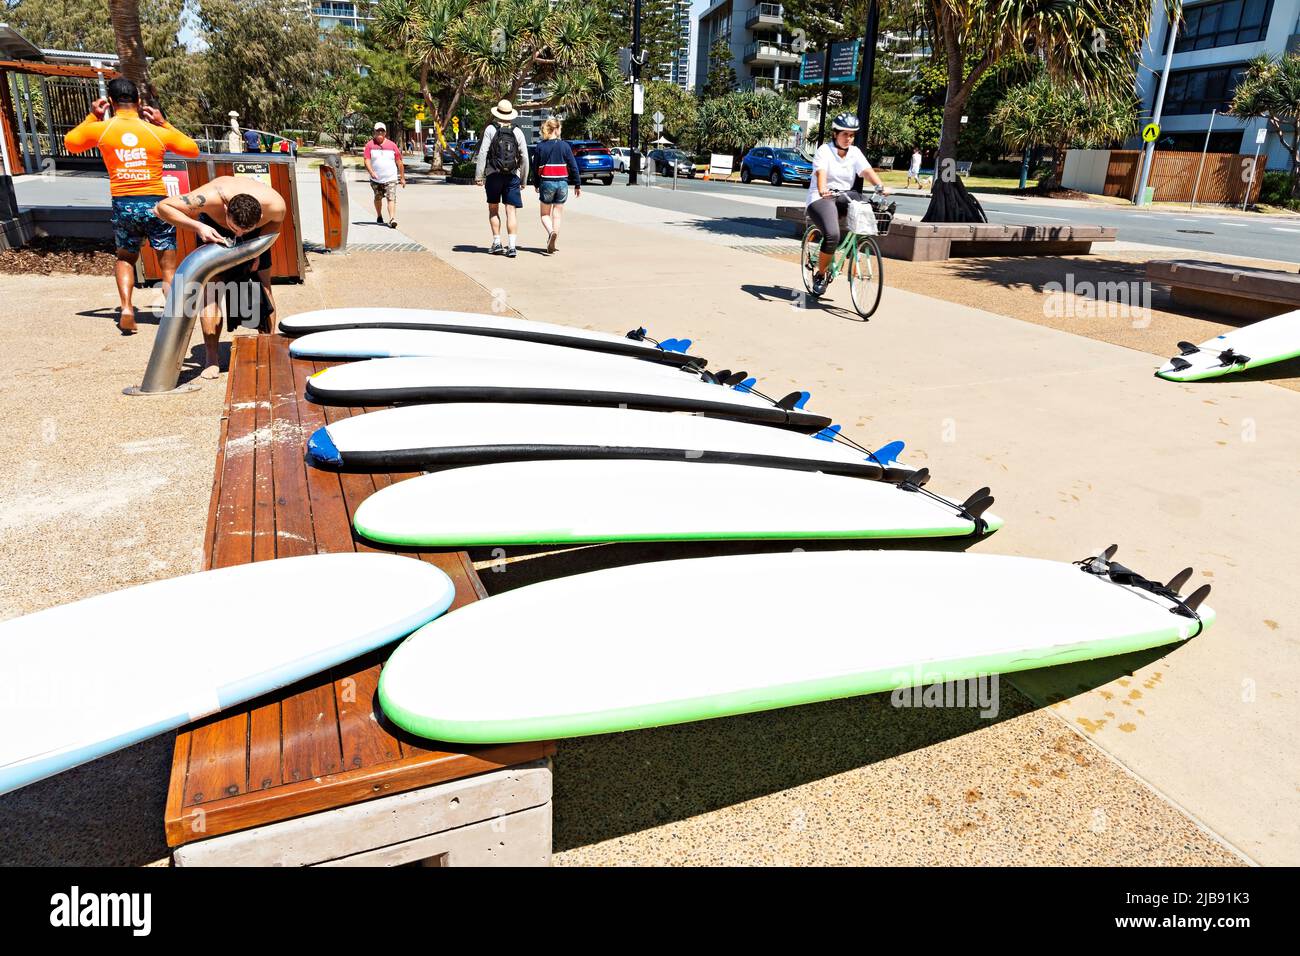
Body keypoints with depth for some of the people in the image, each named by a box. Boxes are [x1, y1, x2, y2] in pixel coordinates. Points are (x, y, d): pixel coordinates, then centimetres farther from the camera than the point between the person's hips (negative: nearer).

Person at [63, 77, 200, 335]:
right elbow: (193, 149, 14)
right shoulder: (158, 132, -2)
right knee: (168, 266, 5)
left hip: (123, 205, 1)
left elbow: (70, 142, 21)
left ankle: (126, 307, 2)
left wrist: (92, 117, 25)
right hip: (156, 203, -1)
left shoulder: (100, 129, 2)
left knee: (125, 258, 21)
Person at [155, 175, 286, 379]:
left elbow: (276, 222, -10)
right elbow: (163, 206, -29)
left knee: (263, 285, -4)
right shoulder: (210, 197, -42)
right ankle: (211, 359, -8)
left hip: (257, 235, 2)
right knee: (211, 287, -13)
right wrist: (197, 227, -42)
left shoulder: (275, 205, -37)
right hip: (213, 227, -1)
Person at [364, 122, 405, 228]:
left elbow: (399, 162, 9)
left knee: (391, 198, -16)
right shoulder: (370, 145, 2)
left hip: (391, 178, -1)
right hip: (376, 179, 1)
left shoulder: (392, 145, 5)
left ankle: (392, 219, -25)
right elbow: (367, 161, -7)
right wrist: (371, 172, -25)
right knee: (378, 198, 15)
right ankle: (379, 216, 36)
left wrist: (402, 177, 8)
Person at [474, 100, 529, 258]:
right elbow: (524, 157, 4)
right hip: (512, 175, 1)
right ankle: (512, 246, -8)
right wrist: (524, 179, 11)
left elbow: (483, 153, -7)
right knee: (511, 211, 0)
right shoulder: (517, 132, 5)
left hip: (494, 175, -1)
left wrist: (478, 175, -4)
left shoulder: (491, 129, -1)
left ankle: (497, 243, 7)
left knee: (493, 209, 12)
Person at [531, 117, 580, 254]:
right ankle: (552, 245, 4)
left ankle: (551, 232, -20)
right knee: (557, 215, 8)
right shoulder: (565, 146, -1)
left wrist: (537, 184, 16)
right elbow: (573, 166, 0)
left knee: (545, 214, 11)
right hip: (562, 183, 1)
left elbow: (535, 167, 4)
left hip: (546, 183, -1)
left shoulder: (540, 146, -2)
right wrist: (577, 185, 8)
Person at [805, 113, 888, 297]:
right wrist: (822, 190, -46)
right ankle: (820, 275, -7)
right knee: (832, 235, -29)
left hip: (845, 195, 5)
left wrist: (882, 186, -27)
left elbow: (867, 171, -8)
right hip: (822, 198, -5)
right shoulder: (824, 150, -6)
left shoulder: (855, 152, 9)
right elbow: (821, 173, -25)